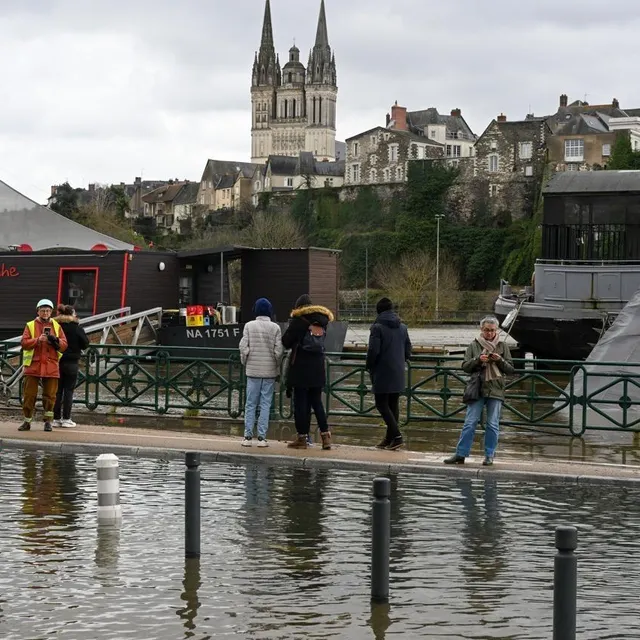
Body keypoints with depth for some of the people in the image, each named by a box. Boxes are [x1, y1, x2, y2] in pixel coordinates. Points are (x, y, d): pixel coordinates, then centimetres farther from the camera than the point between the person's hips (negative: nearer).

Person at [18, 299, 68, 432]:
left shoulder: (57, 326, 11)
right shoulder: (30, 326, 7)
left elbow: (64, 345, 6)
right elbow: (24, 343, -3)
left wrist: (55, 341, -14)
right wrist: (38, 340, -17)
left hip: (51, 367, 1)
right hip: (33, 366, -1)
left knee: (50, 395, 2)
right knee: (29, 395, 1)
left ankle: (48, 421, 10)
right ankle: (27, 421, 9)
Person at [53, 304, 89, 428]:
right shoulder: (76, 328, -9)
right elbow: (85, 344, -5)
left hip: (57, 362, 3)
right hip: (71, 362, -3)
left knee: (57, 391, 8)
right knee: (68, 390, 2)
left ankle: (56, 418, 9)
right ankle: (66, 419, 0)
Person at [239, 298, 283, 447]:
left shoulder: (249, 326, -2)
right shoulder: (275, 328, -3)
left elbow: (243, 347, -6)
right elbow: (278, 350, -4)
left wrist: (245, 363, 10)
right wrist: (277, 367, 9)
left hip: (253, 370, 0)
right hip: (270, 371, 0)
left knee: (250, 403, 6)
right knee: (266, 404, 3)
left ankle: (248, 436, 4)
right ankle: (262, 437, 0)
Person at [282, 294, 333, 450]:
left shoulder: (298, 321, -9)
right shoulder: (321, 323, 8)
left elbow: (286, 342, -6)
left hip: (300, 368, -5)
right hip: (318, 369, 5)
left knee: (300, 402, 1)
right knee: (317, 402, 12)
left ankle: (302, 437, 2)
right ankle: (325, 434, 5)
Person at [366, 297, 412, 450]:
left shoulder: (378, 327, -11)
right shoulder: (402, 328, 8)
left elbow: (373, 350, -16)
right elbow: (408, 352, 11)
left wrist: (369, 367, 0)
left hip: (382, 374, -6)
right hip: (398, 375, 6)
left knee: (382, 404, -1)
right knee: (393, 405, 12)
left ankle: (396, 435, -14)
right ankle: (389, 438, 16)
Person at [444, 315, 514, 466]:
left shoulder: (502, 346, 8)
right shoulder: (474, 346, 7)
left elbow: (510, 369, 7)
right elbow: (465, 366, 4)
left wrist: (500, 360, -11)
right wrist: (478, 360, -12)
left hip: (495, 391, 0)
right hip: (477, 390, 0)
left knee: (493, 425, 2)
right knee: (470, 423, -3)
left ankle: (489, 455, 11)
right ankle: (460, 454, 0)